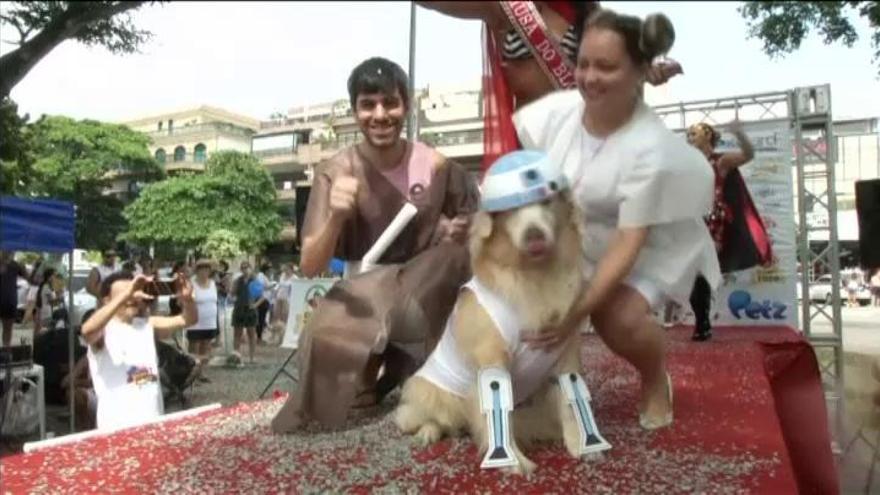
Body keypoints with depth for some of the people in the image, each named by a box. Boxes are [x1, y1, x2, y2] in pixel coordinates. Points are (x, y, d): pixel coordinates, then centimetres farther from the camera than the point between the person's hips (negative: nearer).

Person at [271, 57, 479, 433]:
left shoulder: (434, 165, -12)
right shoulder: (336, 173, -16)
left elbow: (471, 217, 6)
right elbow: (309, 268, -20)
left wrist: (462, 230, -18)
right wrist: (335, 219, -39)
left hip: (427, 290, 3)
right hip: (365, 294, -3)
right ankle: (367, 375, 7)